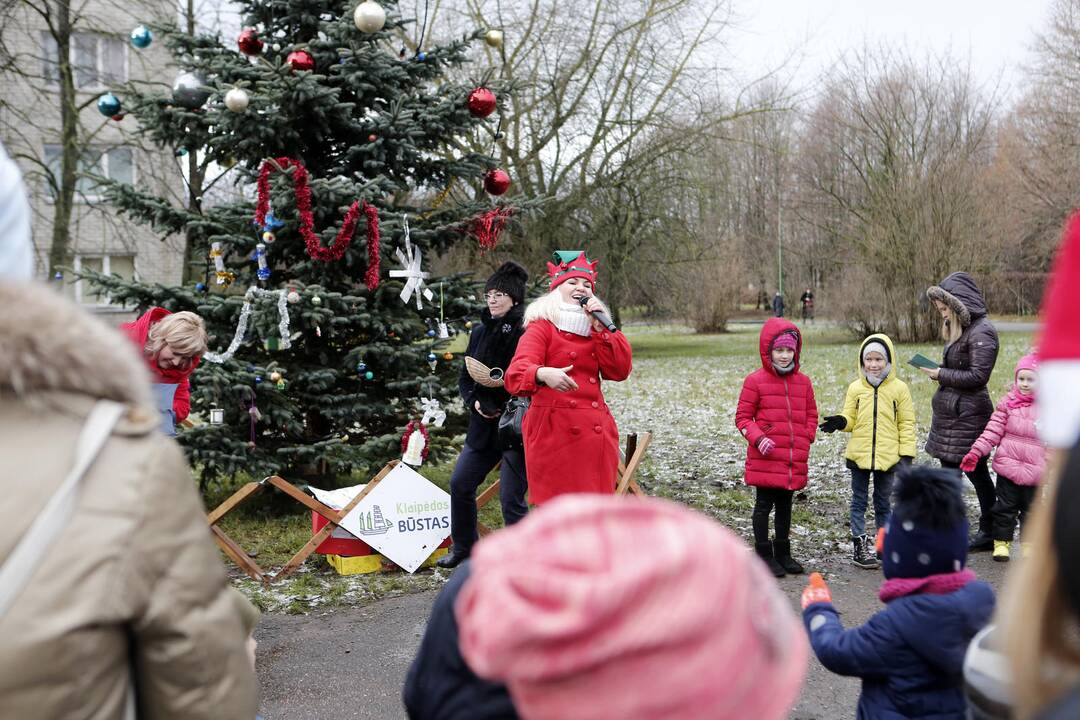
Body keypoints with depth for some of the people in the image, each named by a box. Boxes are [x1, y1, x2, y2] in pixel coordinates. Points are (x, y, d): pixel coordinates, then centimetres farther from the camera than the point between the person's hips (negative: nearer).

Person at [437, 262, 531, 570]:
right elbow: (464, 377, 15)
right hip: (484, 424, 8)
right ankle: (464, 549, 32)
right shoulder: (480, 331, 10)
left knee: (511, 498, -6)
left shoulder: (526, 331, -12)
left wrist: (502, 382, -23)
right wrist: (474, 401, -2)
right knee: (460, 484, 13)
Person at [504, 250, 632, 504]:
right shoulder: (542, 328, -1)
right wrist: (543, 374, -41)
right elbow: (516, 373, -18)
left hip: (595, 434, 6)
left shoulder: (596, 331, 17)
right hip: (554, 433, -5)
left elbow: (620, 371, 3)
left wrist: (602, 327, -4)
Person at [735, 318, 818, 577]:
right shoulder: (755, 381, -7)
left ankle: (782, 552, 28)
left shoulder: (803, 382, 7)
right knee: (764, 504, 3)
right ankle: (765, 555, 13)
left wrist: (806, 439, 3)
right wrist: (758, 438, -18)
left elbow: (811, 415, 17)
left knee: (785, 504, 16)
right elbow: (743, 417, -4)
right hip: (766, 458, -4)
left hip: (795, 459, 5)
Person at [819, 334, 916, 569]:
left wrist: (906, 454, -6)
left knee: (883, 503, 13)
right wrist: (840, 422, -19)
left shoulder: (899, 388, -3)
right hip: (859, 455, 1)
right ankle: (859, 545, 15)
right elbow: (850, 419, 4)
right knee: (859, 501, 7)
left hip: (888, 457, -1)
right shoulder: (855, 388, 0)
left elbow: (907, 424, -1)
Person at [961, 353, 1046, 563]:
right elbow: (993, 430, -3)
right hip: (1007, 466, 0)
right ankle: (1001, 542, 19)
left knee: (1030, 509, 11)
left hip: (1034, 471, 0)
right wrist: (976, 451, -11)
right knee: (1005, 506, 8)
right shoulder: (1008, 403, -1)